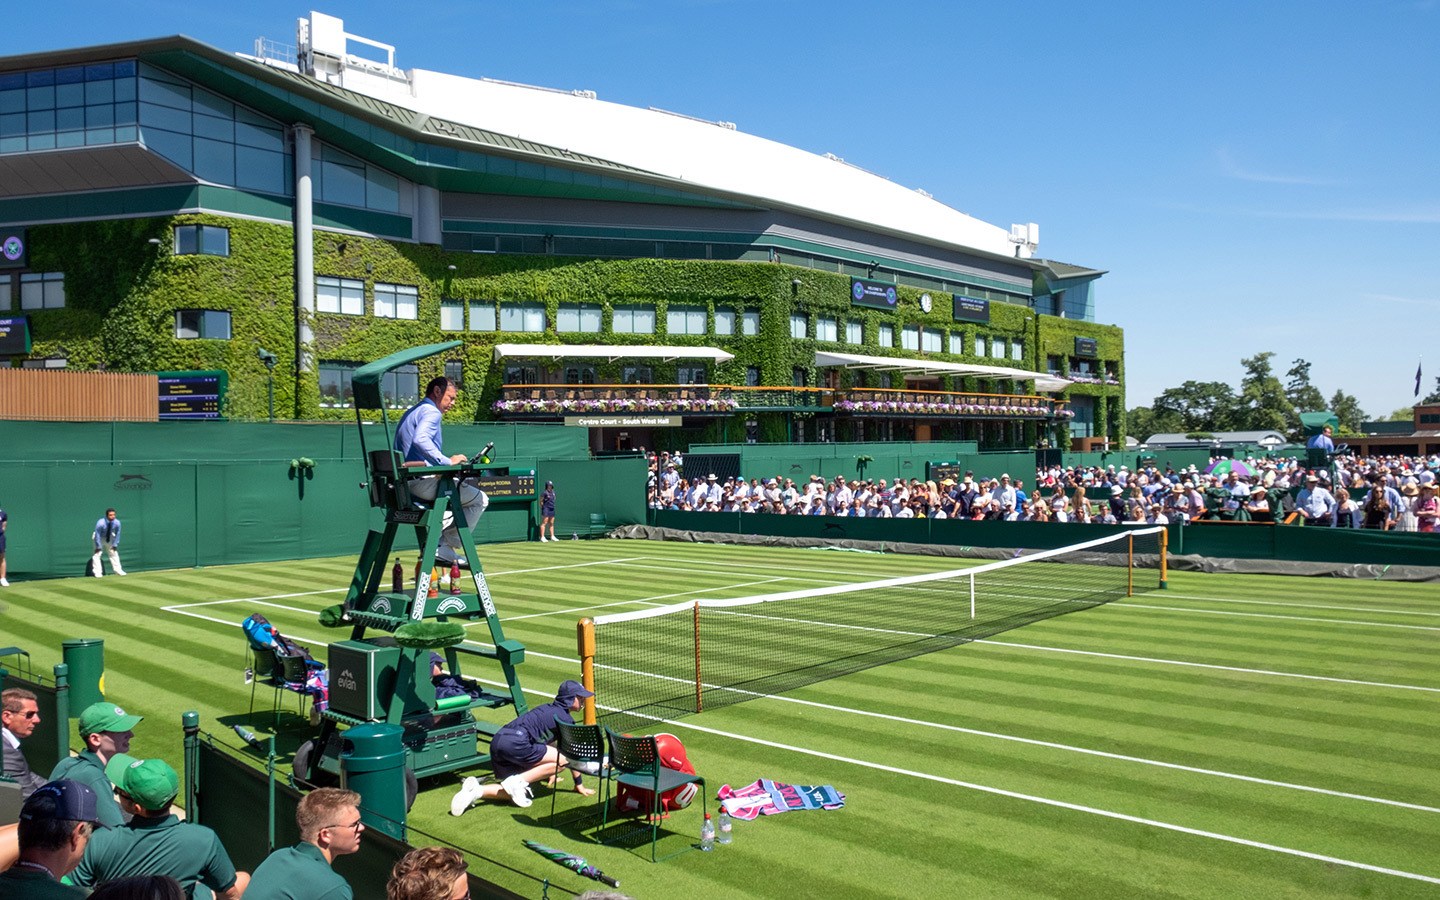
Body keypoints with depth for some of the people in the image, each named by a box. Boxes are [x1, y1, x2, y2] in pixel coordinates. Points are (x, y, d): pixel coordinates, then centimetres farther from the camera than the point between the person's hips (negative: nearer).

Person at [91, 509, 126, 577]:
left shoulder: (117, 523, -23)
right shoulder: (100, 523, -34)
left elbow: (117, 534, -10)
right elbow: (97, 535, -27)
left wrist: (115, 545, -10)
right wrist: (98, 546, -25)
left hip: (110, 538, 4)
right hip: (100, 538, -4)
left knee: (114, 553, 8)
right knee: (97, 554, -11)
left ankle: (117, 570, 17)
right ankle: (97, 572, -8)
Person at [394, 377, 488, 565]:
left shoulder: (411, 412, 24)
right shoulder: (431, 412, -8)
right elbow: (420, 438, -28)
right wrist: (447, 461, -25)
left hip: (406, 484, 10)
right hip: (424, 481, -10)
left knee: (459, 488, 31)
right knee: (480, 500, -2)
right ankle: (448, 547, -3)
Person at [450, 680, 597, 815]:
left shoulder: (548, 709, 30)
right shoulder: (565, 718, 3)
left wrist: (549, 774, 55)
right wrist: (579, 785, 15)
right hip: (515, 743, -9)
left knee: (514, 790, 14)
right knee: (562, 761, -5)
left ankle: (476, 790, -4)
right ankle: (518, 781, -10)